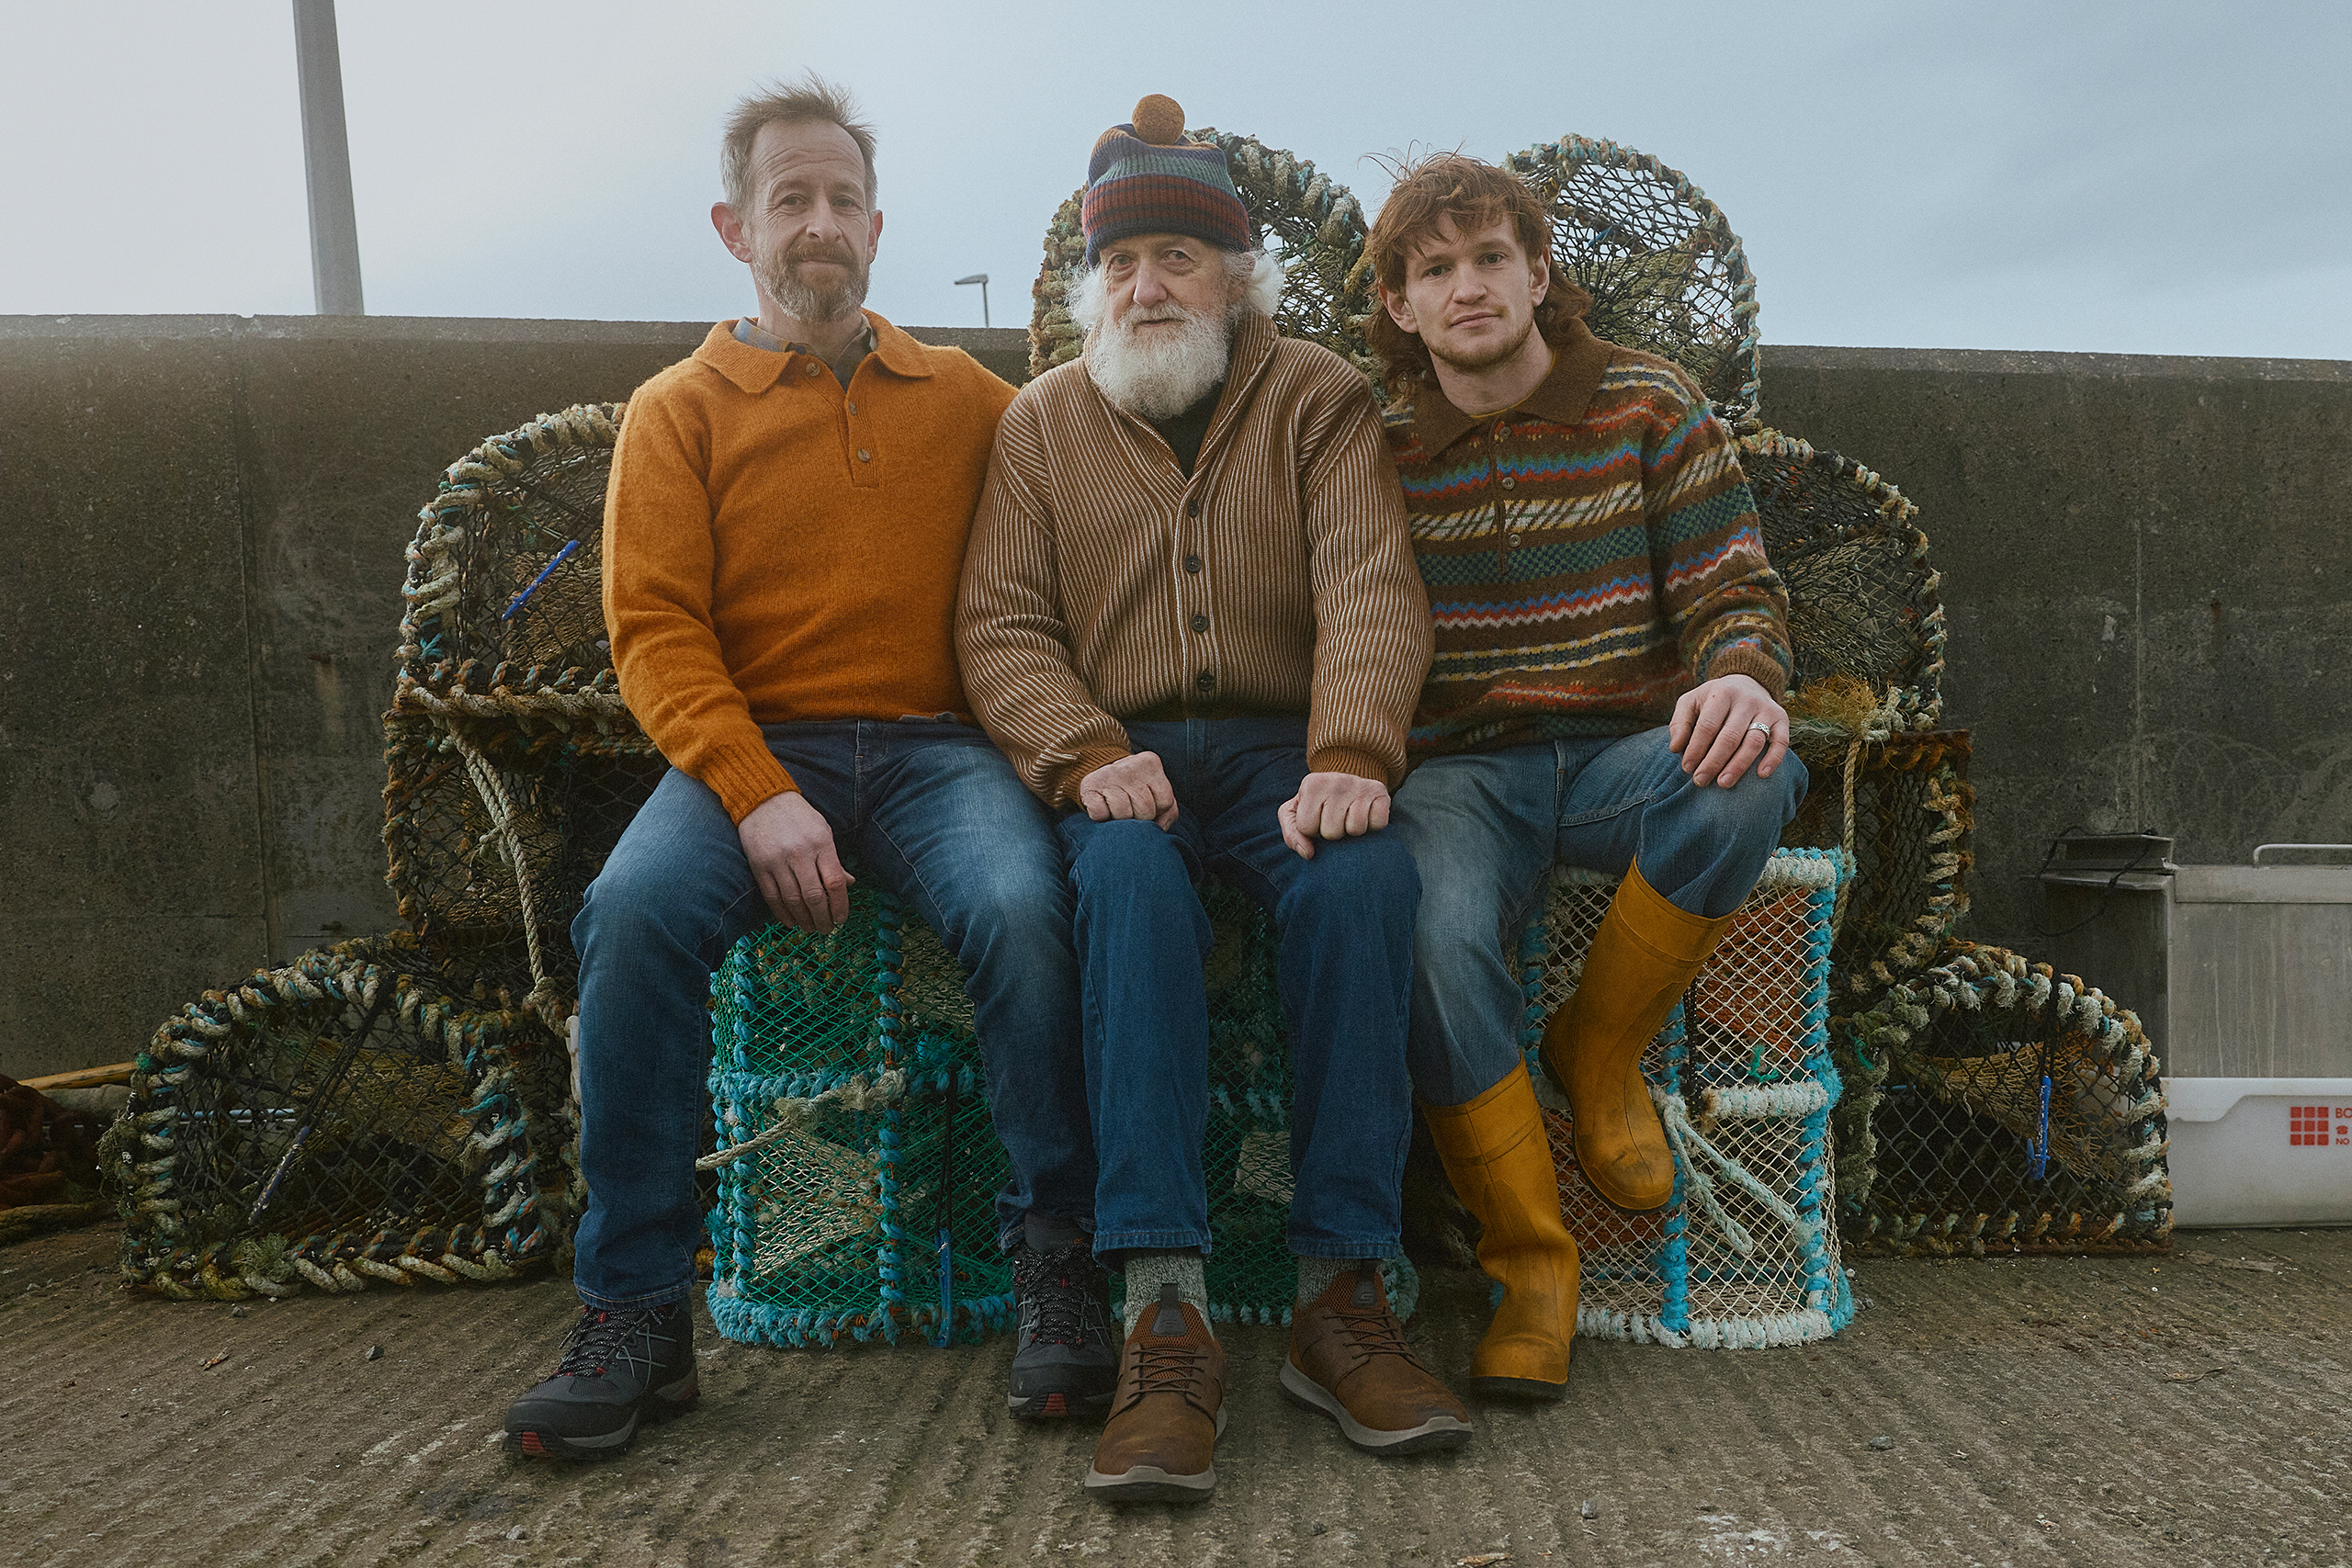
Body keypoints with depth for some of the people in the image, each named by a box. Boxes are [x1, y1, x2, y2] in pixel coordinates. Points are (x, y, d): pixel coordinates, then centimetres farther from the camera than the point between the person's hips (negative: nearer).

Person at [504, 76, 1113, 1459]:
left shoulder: (968, 398, 17)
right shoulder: (680, 411, 11)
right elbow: (657, 631, 0)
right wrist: (758, 793, -16)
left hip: (937, 746, 1)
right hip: (750, 747, 0)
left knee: (1022, 903, -31)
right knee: (637, 905, -30)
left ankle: (1060, 1262, -13)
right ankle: (636, 1316, -17)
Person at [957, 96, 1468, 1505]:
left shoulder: (1321, 400, 9)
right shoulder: (1044, 421, 14)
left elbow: (1372, 587, -5)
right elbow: (1001, 623, 5)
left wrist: (1350, 758, -24)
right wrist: (1087, 754, -15)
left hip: (1282, 749, 0)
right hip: (1123, 760, 0)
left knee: (1365, 879, -33)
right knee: (1129, 880, -34)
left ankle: (1343, 1296, -24)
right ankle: (1167, 1318, -35)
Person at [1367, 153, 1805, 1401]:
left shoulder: (1647, 405, 5)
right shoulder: (1375, 445, 6)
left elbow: (1734, 589, 3)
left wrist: (1742, 681, -22)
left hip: (1627, 752, 1)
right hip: (1459, 771, 0)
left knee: (1743, 782, -35)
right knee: (1438, 938, -34)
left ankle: (1600, 1050, -7)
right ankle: (1531, 1263, -13)